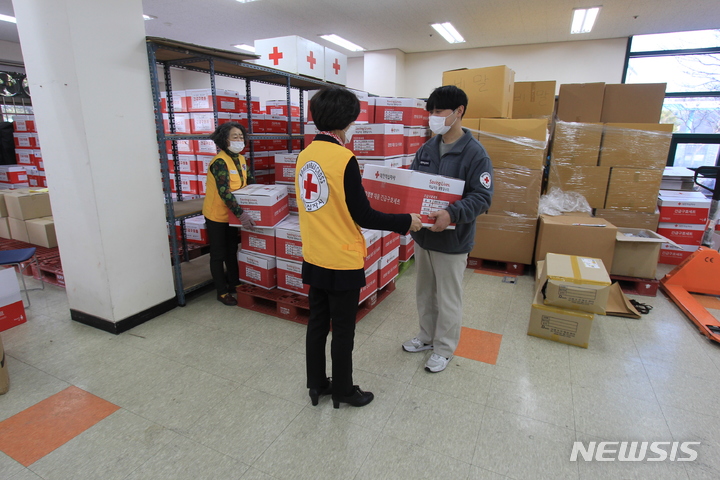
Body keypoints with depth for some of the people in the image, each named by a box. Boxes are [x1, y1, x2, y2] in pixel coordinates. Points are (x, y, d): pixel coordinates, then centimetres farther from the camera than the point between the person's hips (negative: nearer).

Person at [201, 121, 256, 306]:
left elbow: (248, 180, 15)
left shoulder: (240, 159, 1)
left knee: (232, 250, 20)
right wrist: (240, 214, -39)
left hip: (231, 214, 8)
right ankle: (222, 292, 17)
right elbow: (224, 192, -33)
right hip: (216, 215, -8)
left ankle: (234, 283, 36)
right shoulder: (220, 162, -24)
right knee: (218, 254, 5)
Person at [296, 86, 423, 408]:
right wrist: (406, 221, -6)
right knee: (343, 330, 11)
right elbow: (363, 217, -17)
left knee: (317, 323, 19)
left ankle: (317, 385, 36)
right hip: (342, 262, -7)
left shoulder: (304, 155, 2)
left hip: (314, 259, 7)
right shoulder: (344, 159, -19)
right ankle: (343, 391, 30)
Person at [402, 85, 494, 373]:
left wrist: (452, 214, -33)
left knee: (448, 298, 9)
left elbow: (482, 196, -18)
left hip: (452, 240, -6)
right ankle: (427, 337, 40)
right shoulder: (426, 149, 5)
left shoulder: (475, 153, -14)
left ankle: (444, 349, 29)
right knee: (424, 292, 20)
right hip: (422, 234, 6)